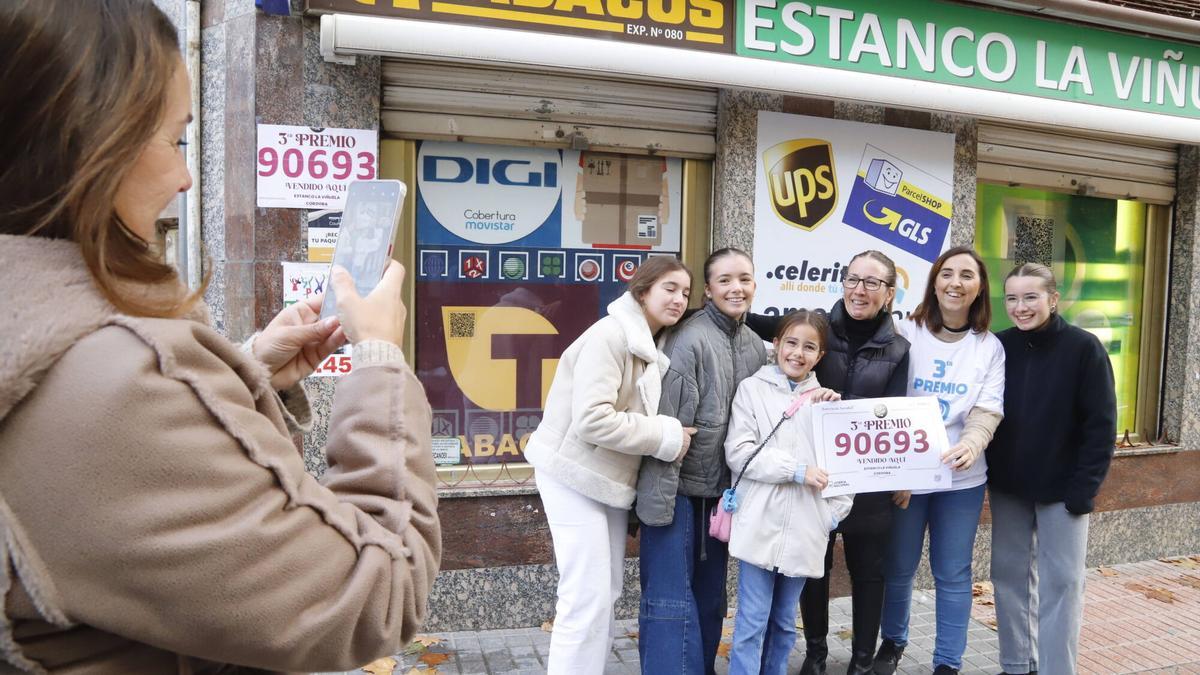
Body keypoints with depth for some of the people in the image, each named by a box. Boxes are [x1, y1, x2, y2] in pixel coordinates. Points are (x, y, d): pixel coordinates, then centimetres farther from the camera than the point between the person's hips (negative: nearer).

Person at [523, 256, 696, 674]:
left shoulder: (651, 345, 10)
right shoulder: (610, 335, -19)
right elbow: (592, 419, -27)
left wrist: (669, 434, -3)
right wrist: (667, 437, -20)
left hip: (610, 479, 9)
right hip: (577, 477, -9)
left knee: (608, 593, 15)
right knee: (589, 596, -6)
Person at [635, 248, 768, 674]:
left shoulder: (756, 347, 7)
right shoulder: (690, 339, -16)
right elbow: (665, 422, -19)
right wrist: (657, 497, -21)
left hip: (721, 490, 7)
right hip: (678, 488, -7)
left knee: (710, 596, 19)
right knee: (671, 599, -3)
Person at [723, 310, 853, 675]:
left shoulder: (826, 399, 9)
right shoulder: (752, 388, -1)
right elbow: (739, 452, -10)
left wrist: (836, 511, 0)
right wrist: (797, 470, -15)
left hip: (804, 528, 3)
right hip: (760, 523, -3)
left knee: (784, 620, 15)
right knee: (752, 621, 2)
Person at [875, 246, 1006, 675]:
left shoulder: (990, 347, 4)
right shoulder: (907, 333, -2)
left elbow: (987, 411, -6)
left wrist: (971, 446, -28)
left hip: (962, 477, 1)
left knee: (953, 574, 8)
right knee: (898, 568, 11)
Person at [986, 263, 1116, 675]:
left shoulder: (1083, 348, -10)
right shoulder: (999, 347, 0)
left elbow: (1100, 424, -9)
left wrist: (1085, 487, -13)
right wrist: (987, 472, 0)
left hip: (1061, 488, -3)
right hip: (1007, 487, 4)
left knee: (1060, 581, 3)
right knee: (1009, 574, 11)